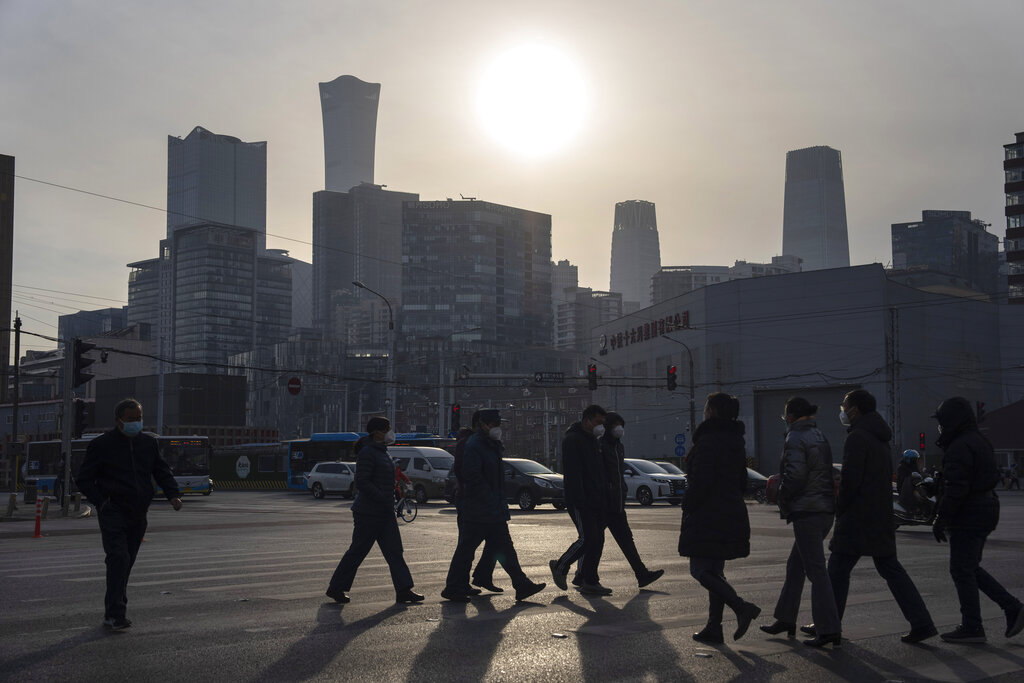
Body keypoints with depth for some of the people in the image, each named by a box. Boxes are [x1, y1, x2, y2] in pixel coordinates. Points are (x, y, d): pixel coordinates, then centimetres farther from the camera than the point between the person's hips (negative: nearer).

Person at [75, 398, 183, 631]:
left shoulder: (148, 443, 12)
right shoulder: (101, 445, -3)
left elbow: (162, 471, 17)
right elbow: (83, 478, -1)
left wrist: (173, 494, -2)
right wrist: (101, 502, -15)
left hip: (138, 515, 5)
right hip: (113, 513, -5)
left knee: (126, 562, 10)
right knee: (119, 559, -18)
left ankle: (112, 613, 21)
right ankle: (115, 614, -17)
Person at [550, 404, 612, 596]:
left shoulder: (593, 441, 21)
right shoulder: (572, 440, -9)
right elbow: (572, 472, -18)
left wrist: (605, 499, 19)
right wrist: (579, 499, -24)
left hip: (596, 501, 9)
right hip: (580, 501, -9)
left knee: (597, 540, 6)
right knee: (587, 538, -13)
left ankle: (589, 582, 10)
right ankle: (560, 566, 6)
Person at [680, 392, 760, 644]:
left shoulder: (708, 441, -15)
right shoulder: (736, 441, 13)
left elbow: (701, 481, -21)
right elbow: (742, 481, 18)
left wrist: (687, 510, -11)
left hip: (707, 517, -9)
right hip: (732, 516, 9)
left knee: (700, 571, -4)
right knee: (714, 571, 13)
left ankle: (742, 607, -17)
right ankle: (714, 628, 14)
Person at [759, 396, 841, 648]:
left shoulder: (795, 439, -11)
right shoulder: (819, 436, 15)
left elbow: (795, 476, -20)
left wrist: (783, 503, -3)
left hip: (806, 511, -9)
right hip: (826, 508, 9)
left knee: (816, 570, -8)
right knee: (795, 566, 17)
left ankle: (829, 629, -8)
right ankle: (786, 620, 24)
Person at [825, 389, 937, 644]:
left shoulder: (857, 438, -14)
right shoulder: (880, 439, 16)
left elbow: (850, 479, -21)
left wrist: (840, 510, -9)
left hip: (856, 518, -9)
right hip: (881, 517, 9)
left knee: (838, 569, 1)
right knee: (890, 568, 10)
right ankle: (922, 623, 5)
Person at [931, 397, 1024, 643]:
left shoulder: (960, 448, -18)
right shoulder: (980, 442, 15)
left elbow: (956, 489, -24)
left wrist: (941, 520, -19)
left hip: (968, 517, -10)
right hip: (985, 510, 10)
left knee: (962, 570, -3)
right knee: (970, 568, 17)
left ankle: (972, 628, 2)